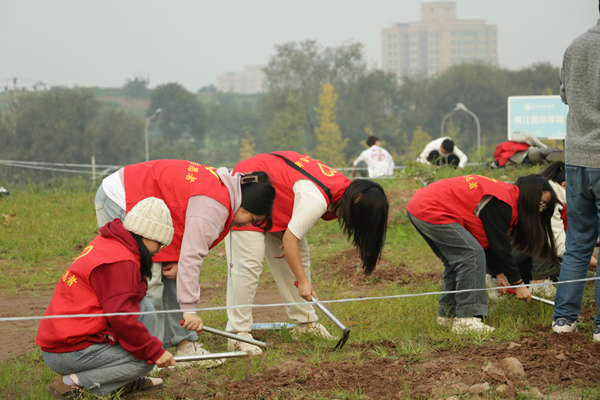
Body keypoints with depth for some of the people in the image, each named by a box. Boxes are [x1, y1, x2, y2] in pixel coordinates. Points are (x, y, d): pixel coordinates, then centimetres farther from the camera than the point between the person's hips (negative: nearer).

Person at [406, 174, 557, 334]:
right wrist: (518, 283, -7)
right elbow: (500, 247, -14)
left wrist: (499, 273, 18)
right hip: (429, 211, -11)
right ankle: (466, 320, -17)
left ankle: (448, 314, 24)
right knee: (472, 255, -14)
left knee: (457, 260, 18)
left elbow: (486, 241, 20)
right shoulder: (501, 202, -17)